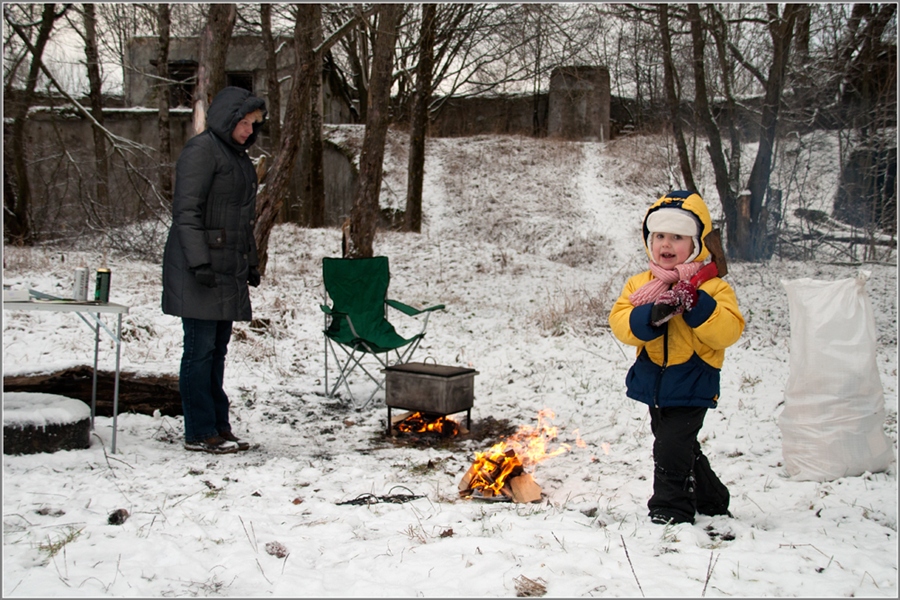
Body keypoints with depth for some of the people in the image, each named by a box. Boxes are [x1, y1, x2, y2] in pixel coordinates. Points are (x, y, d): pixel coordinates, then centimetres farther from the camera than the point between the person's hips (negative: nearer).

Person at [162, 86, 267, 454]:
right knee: (201, 347, -5)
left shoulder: (240, 158, 20)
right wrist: (199, 261, -22)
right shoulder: (202, 150, -8)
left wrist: (251, 263, 22)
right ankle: (200, 433, 0)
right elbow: (186, 210, -16)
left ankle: (218, 426, 16)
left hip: (229, 271, 9)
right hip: (200, 271, -9)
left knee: (217, 349, 11)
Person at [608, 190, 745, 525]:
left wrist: (696, 304, -31)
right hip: (653, 384, 6)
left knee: (671, 450, -14)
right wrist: (651, 315, -27)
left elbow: (728, 331, -20)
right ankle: (710, 500, 39)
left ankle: (671, 511, 3)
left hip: (691, 387, -5)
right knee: (682, 450, 19)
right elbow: (620, 324, -9)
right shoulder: (639, 284, 3)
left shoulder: (712, 287, -8)